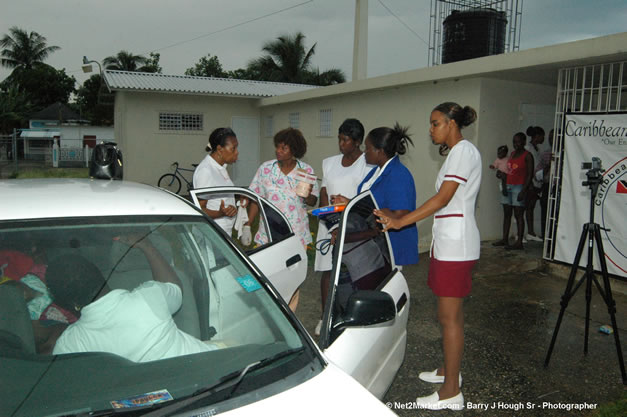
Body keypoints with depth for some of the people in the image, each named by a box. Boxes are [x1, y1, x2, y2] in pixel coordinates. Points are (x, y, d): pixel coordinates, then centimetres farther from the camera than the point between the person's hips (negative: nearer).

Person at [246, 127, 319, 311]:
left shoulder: (307, 170, 0)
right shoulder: (266, 168, 1)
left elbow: (312, 202, 4)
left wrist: (308, 195, -18)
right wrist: (247, 226, 2)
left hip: (297, 235, 0)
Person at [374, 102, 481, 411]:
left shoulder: (464, 151, -12)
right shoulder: (456, 152, 18)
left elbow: (442, 199, -20)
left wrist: (400, 222, -20)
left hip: (455, 243, -10)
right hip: (449, 240, 10)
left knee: (449, 316, -4)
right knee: (449, 313, 18)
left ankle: (451, 392, 5)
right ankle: (449, 370, 32)